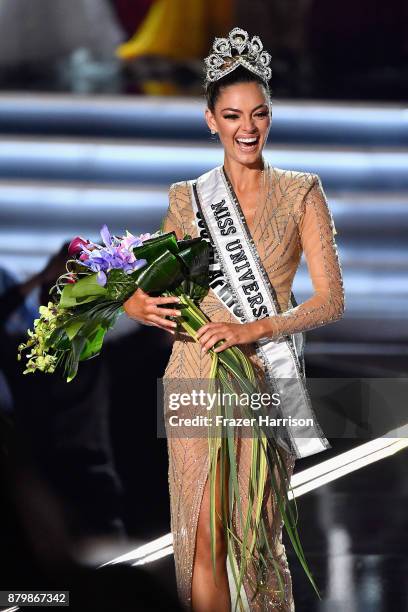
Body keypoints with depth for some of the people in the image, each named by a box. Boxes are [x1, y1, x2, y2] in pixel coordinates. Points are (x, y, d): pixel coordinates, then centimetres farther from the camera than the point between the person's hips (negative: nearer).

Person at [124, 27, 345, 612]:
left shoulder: (301, 193, 2)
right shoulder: (188, 199, 9)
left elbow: (331, 299, -4)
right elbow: (159, 284, 18)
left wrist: (255, 329, -17)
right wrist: (139, 305, -6)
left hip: (266, 377, -1)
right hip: (198, 375, 2)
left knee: (258, 533, -3)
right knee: (204, 536, -1)